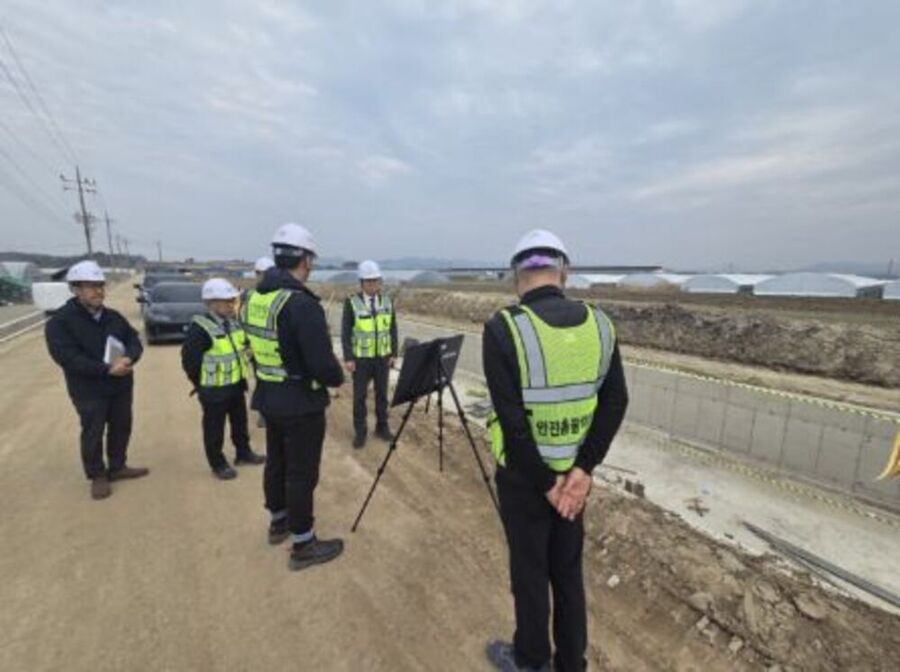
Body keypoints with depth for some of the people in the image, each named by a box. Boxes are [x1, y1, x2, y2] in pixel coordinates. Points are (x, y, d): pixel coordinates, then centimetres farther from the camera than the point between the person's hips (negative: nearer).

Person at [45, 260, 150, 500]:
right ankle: (97, 476, 25)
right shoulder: (59, 322, -12)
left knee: (121, 427, 15)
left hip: (121, 386, 5)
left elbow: (134, 340, 2)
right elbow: (67, 357, -21)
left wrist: (129, 358, -21)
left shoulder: (114, 317, 5)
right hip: (89, 390, -5)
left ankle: (117, 467, 33)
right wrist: (107, 370, -28)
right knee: (93, 434, 7)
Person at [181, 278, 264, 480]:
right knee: (214, 429, 10)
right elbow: (189, 360, -17)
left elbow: (244, 345, 15)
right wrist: (202, 384, -6)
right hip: (214, 390, -7)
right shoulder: (200, 328, -21)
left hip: (237, 384, 7)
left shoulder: (234, 322, 2)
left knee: (240, 422, 21)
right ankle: (218, 464, 25)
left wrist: (241, 376, 12)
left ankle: (243, 453, 39)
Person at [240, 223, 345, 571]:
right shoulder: (301, 303, -25)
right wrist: (338, 377, -6)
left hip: (268, 397, 8)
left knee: (276, 461, 23)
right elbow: (322, 364, -26)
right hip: (302, 403, -8)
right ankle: (303, 545, 23)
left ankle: (278, 521, 44)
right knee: (301, 472, 6)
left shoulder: (254, 298, 3)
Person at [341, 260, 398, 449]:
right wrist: (348, 358, -11)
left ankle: (382, 427, 26)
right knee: (360, 396, 5)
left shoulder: (387, 302, 1)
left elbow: (393, 329, 5)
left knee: (382, 393, 11)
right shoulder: (352, 303, -10)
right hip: (361, 358, -3)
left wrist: (393, 354, 1)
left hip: (382, 357, 3)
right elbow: (345, 332, -8)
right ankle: (360, 432, 18)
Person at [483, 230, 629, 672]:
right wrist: (583, 469, -6)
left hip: (524, 476, -4)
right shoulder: (599, 323, -5)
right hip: (573, 471, 5)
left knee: (529, 572, 17)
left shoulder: (503, 327, -21)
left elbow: (511, 418, -22)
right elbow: (615, 402, -5)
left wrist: (546, 483, -11)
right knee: (568, 570, 23)